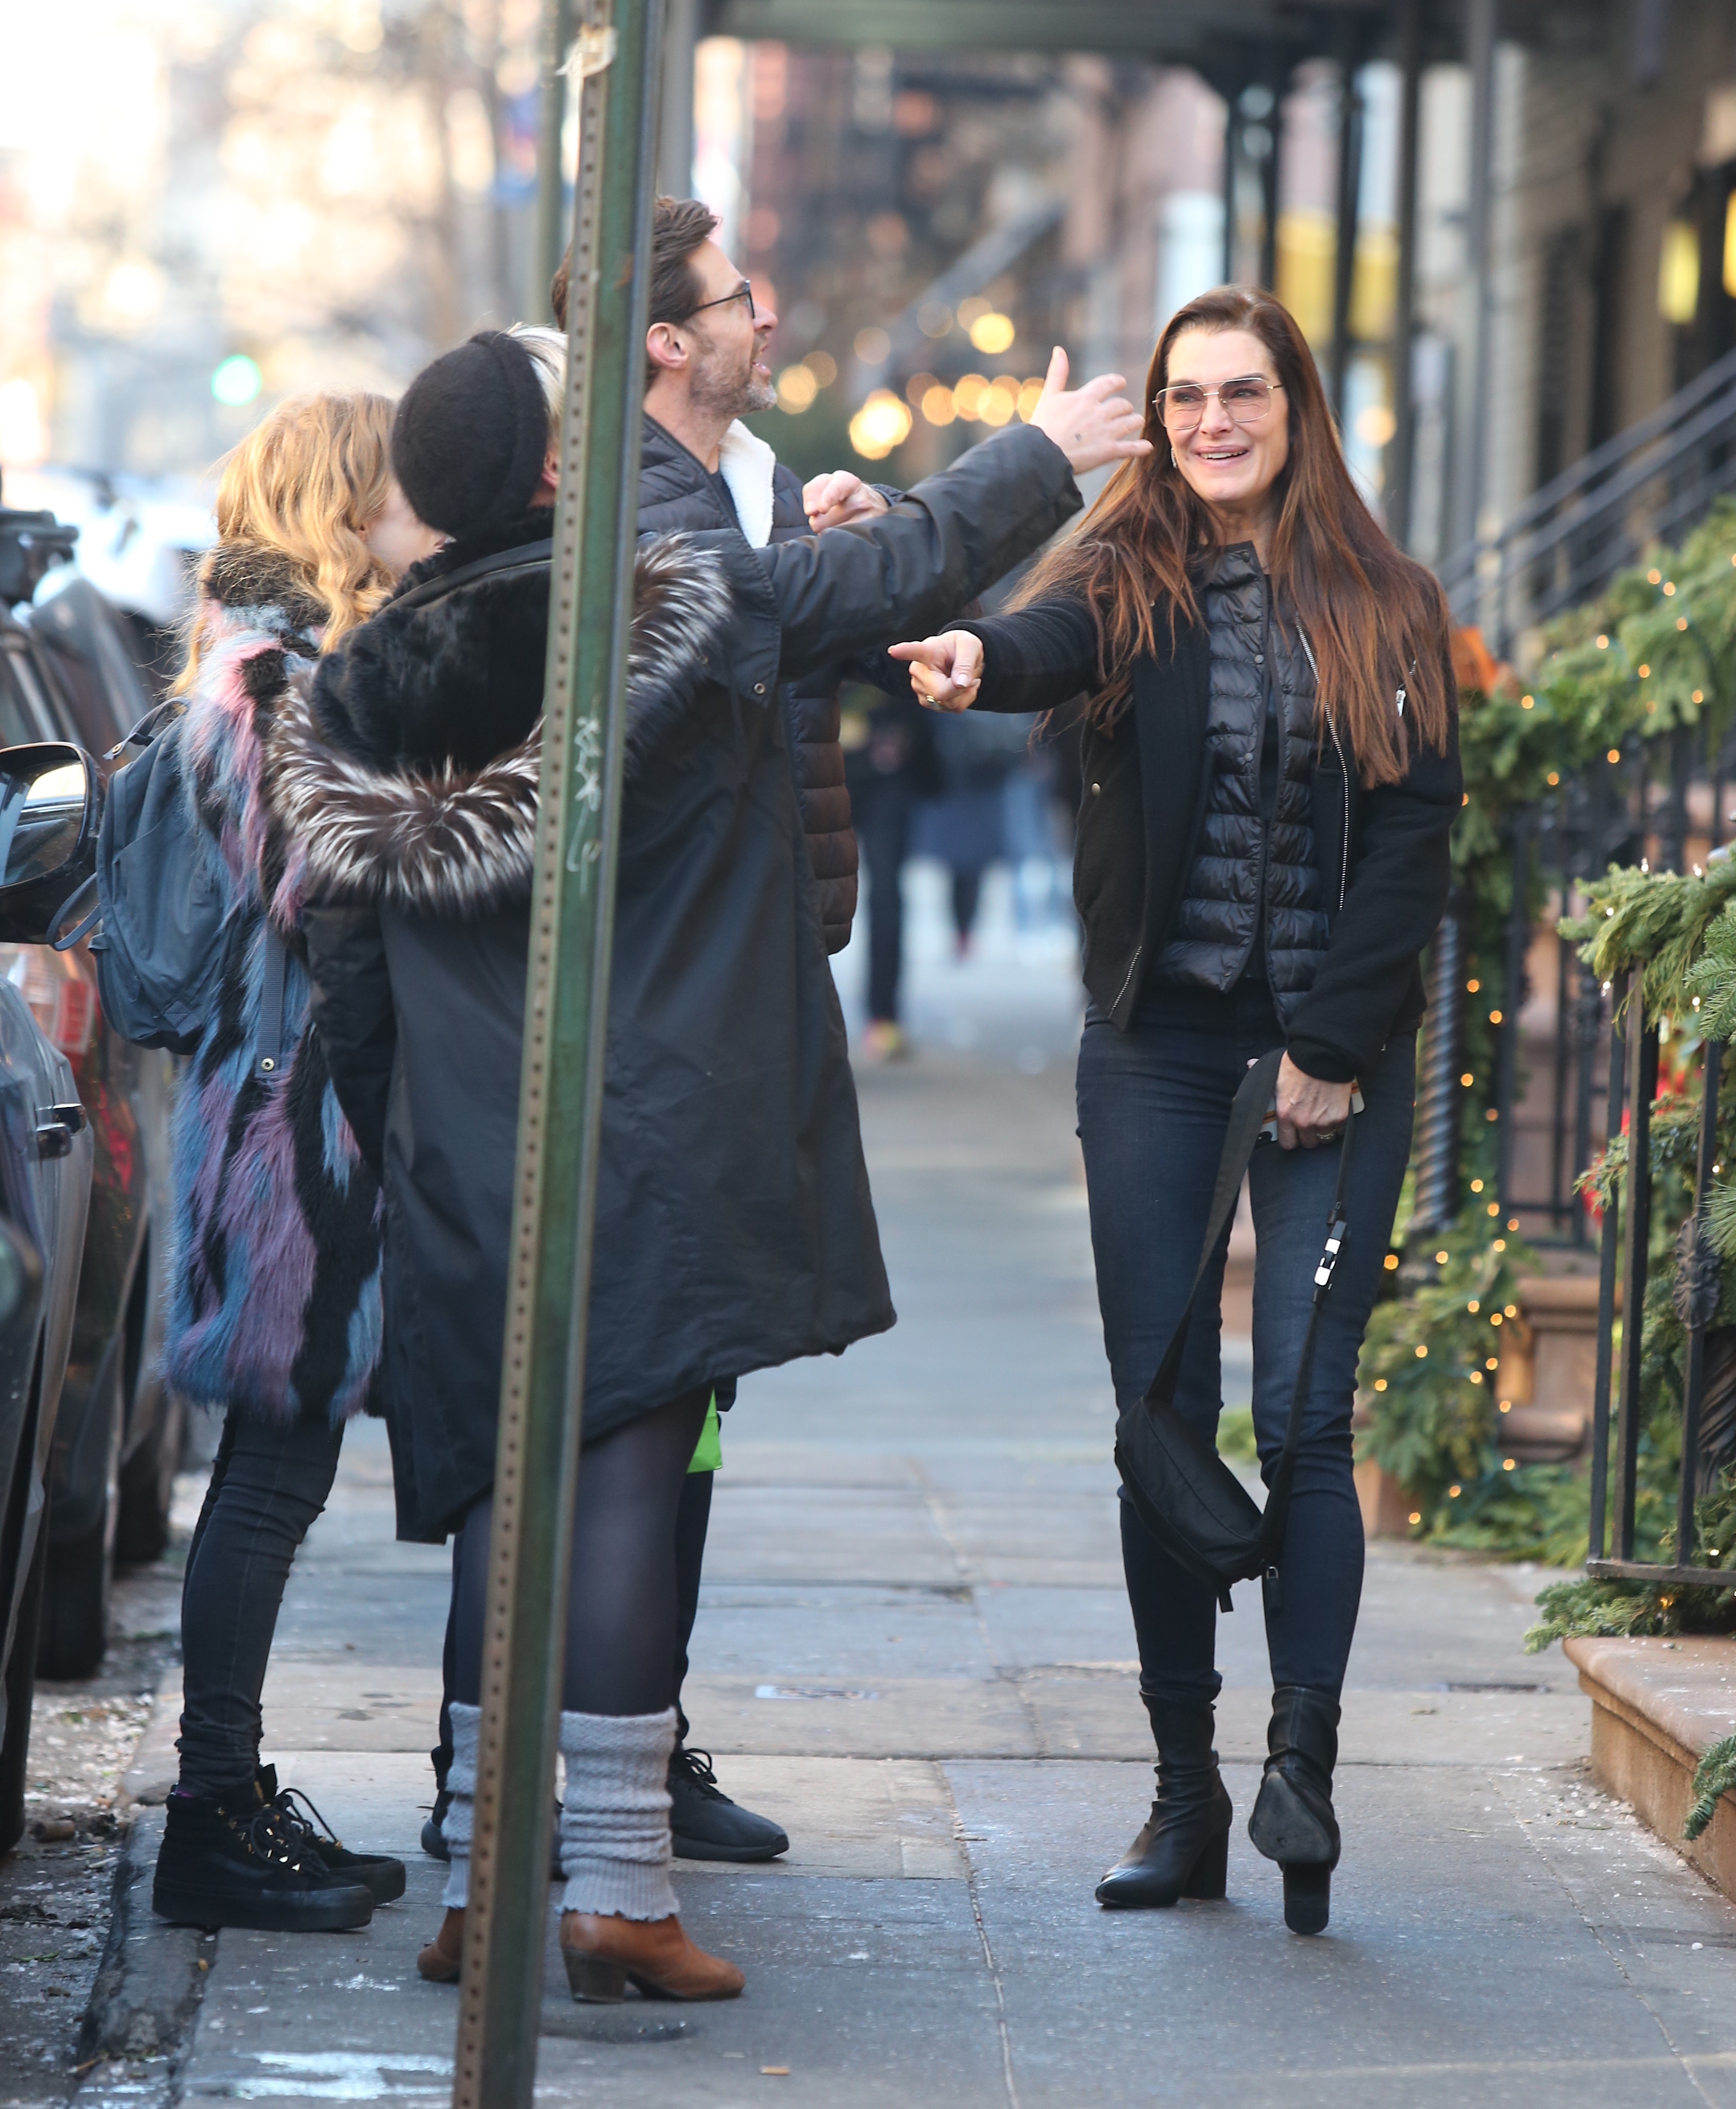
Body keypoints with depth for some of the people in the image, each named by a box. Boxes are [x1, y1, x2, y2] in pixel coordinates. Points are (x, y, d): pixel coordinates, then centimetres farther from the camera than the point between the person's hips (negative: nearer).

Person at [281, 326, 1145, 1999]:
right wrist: (1045, 458, 22)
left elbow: (345, 954, 9)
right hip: (666, 1142, -4)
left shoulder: (363, 688, 3)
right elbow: (906, 566, 4)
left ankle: (476, 1884, 12)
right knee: (627, 1479, -6)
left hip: (471, 1168, 4)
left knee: (508, 1485, 11)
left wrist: (392, 1148, 22)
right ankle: (615, 1882, -8)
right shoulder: (690, 610, -10)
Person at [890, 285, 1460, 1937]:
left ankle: (1301, 1762, -9)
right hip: (1158, 1047, 1)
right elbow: (1049, 645, -19)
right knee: (1162, 1419, 2)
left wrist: (1332, 1047, -8)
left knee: (1304, 1413, -11)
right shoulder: (1128, 578, 5)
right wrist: (976, 660, -43)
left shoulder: (1384, 611, 5)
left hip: (1335, 1052, -1)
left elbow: (1416, 838, 0)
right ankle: (1184, 1793, 8)